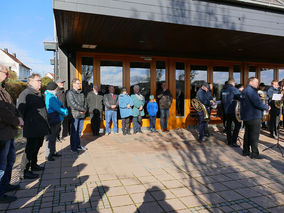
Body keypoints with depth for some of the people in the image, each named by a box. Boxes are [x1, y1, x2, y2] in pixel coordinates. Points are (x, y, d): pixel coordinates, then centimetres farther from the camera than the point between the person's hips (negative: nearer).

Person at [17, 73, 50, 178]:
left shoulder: (39, 94, 16)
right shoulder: (25, 94, -12)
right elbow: (20, 110, -16)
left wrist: (46, 125, 20)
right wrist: (26, 122, -16)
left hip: (41, 128, 9)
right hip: (33, 129, -9)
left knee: (37, 146, 20)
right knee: (30, 149, -2)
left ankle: (34, 165, 36)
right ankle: (25, 171, 9)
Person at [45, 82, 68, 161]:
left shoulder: (53, 96, 11)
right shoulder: (49, 97, -20)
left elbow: (60, 104, 12)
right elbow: (57, 108, -21)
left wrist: (64, 109, -6)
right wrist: (65, 112, -8)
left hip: (57, 120, 10)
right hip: (52, 121, -10)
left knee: (54, 137, 19)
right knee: (50, 138, -1)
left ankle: (53, 152, 33)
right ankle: (48, 155, 9)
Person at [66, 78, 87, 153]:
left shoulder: (81, 93, 16)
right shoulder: (70, 93, -6)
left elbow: (85, 102, 15)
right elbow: (73, 104, -15)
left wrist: (84, 109, -5)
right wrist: (83, 109, -12)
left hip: (82, 115, 6)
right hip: (75, 115, -6)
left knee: (79, 131, 13)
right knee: (74, 132, -1)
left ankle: (78, 145, 23)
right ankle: (73, 147, 7)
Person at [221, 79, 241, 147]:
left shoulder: (224, 90, 10)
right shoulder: (234, 89, -13)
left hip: (226, 111, 7)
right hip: (233, 111, -7)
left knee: (228, 125, 13)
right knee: (238, 124, 0)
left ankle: (229, 141, 18)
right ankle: (233, 141, -5)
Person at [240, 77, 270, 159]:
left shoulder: (245, 90, 15)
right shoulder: (250, 90, -16)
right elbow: (257, 104, -23)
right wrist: (267, 107, -8)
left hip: (246, 117, 10)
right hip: (254, 117, -10)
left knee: (247, 134, 16)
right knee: (254, 135, -3)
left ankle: (246, 151, 23)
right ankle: (254, 153, 3)